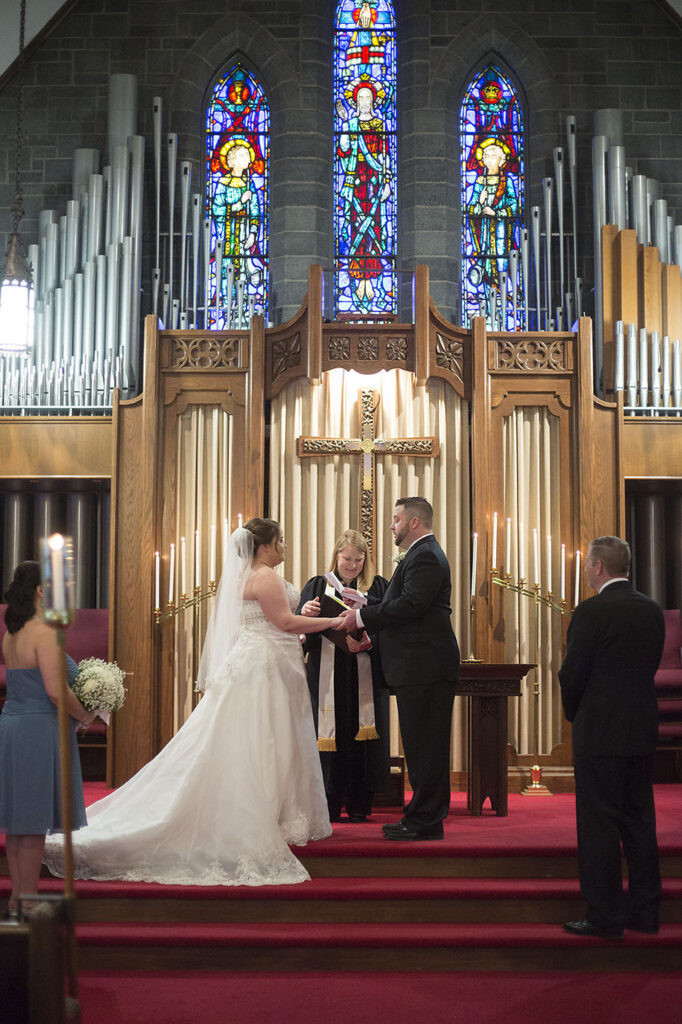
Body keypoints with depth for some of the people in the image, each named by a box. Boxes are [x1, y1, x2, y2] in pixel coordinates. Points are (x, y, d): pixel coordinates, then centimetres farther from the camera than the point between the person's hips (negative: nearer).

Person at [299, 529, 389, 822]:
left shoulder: (377, 587, 8)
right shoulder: (317, 586, 11)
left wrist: (369, 643, -18)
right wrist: (304, 613, -17)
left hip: (365, 678, 0)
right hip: (326, 677, 0)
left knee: (361, 736, 0)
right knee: (329, 737, 0)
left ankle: (359, 804, 8)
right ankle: (329, 806, 8)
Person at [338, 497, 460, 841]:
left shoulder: (424, 557, -13)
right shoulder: (423, 554, 21)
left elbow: (410, 605, -23)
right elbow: (405, 603, 22)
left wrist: (362, 617, -16)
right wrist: (365, 602, 15)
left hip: (424, 667, -11)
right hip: (422, 667, 11)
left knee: (424, 745, -6)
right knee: (423, 746, 13)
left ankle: (424, 821, -1)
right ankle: (426, 817, 20)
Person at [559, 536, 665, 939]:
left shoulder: (592, 612, -14)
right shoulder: (653, 610, 7)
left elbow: (573, 674, -12)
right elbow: (650, 667, 11)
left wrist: (574, 713, 6)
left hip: (600, 733, -7)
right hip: (643, 731, 7)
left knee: (599, 823, 0)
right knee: (640, 819, 13)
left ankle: (605, 916, 4)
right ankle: (645, 911, 19)